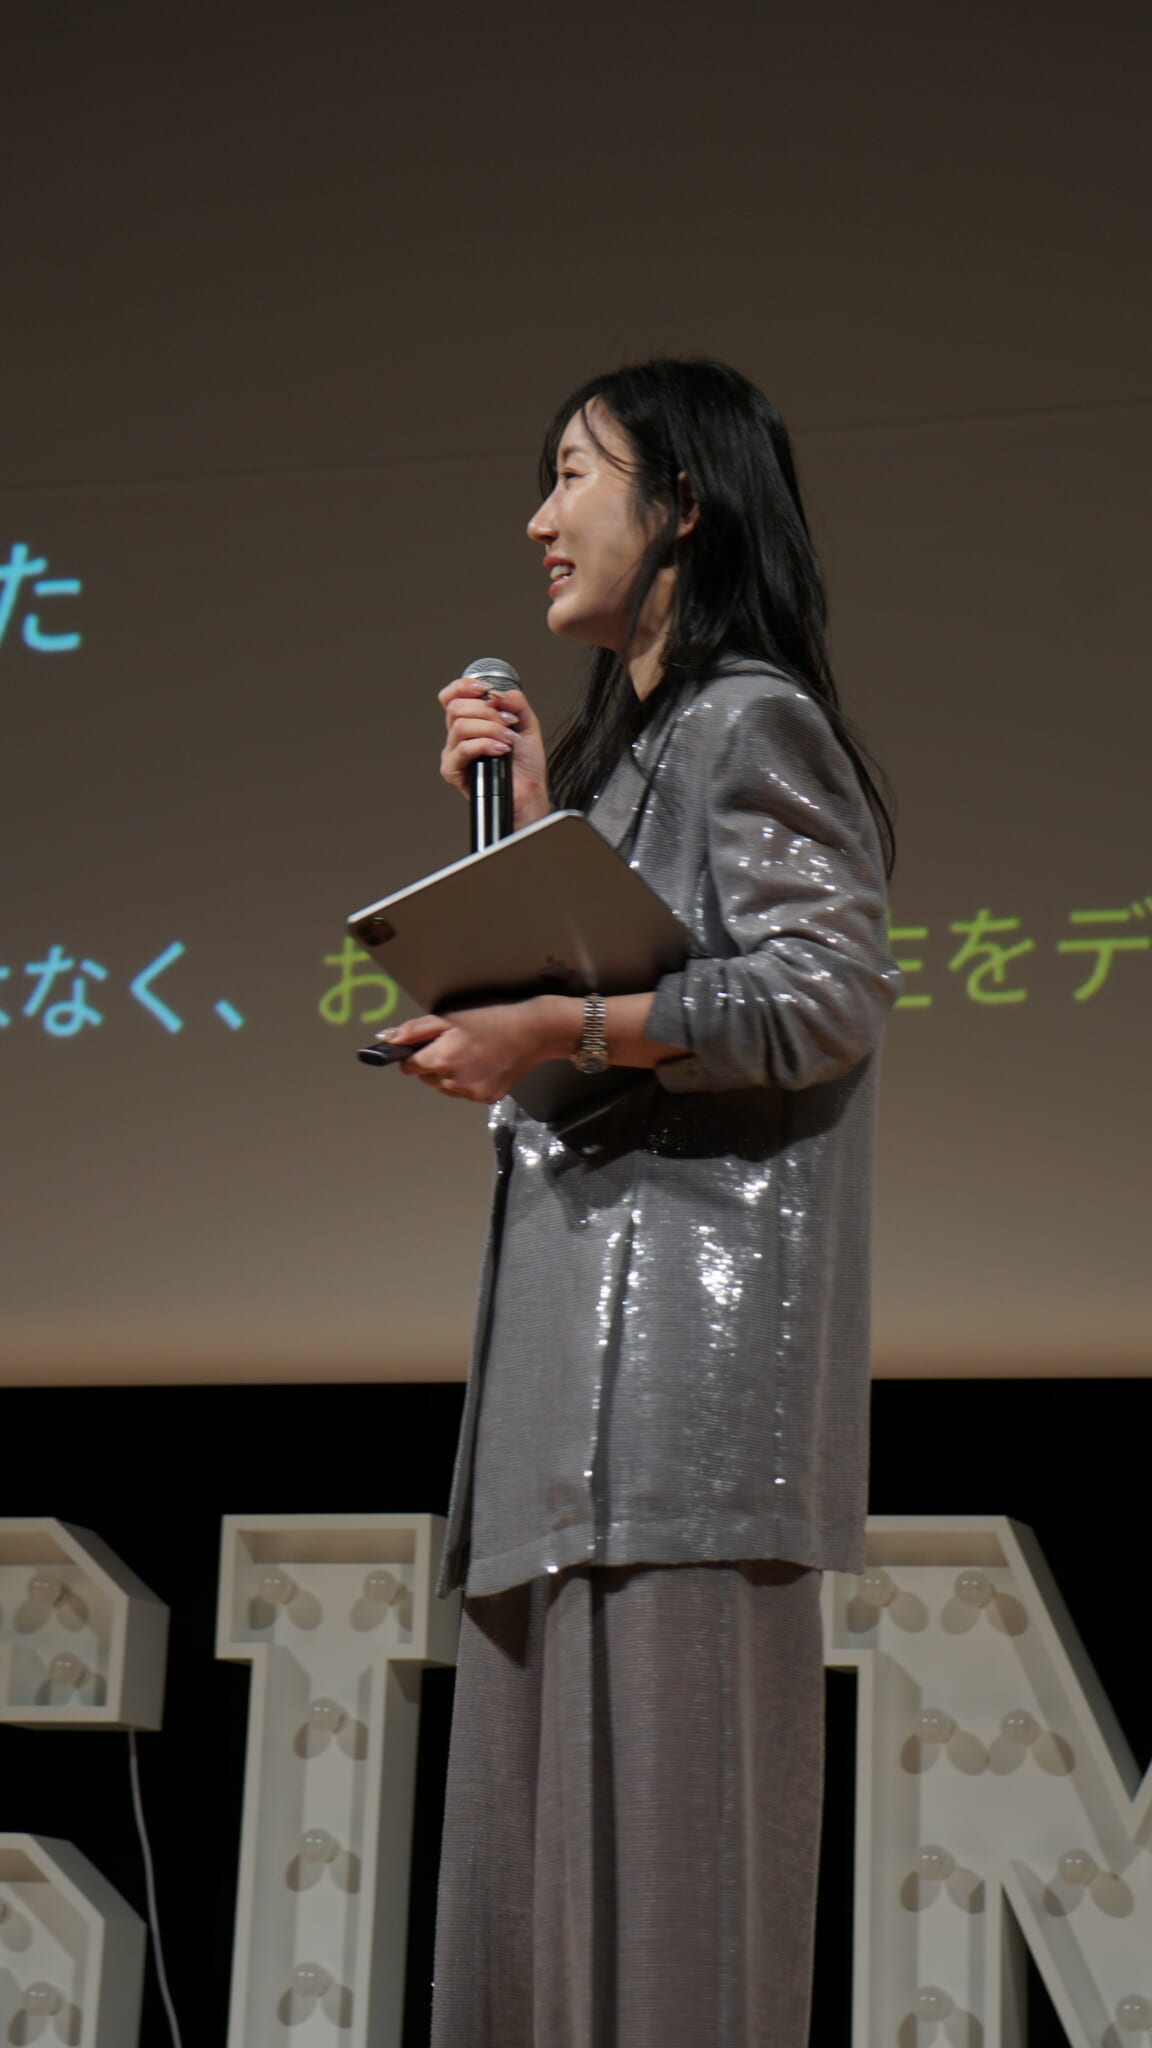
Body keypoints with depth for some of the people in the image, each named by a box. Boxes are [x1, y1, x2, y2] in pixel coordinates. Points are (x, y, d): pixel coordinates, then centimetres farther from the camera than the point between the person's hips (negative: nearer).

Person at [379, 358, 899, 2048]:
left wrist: (554, 1029, -19)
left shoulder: (755, 722, -5)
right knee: (553, 1767, 9)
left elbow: (830, 993, -16)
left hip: (692, 1321, -10)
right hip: (580, 1322, 10)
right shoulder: (633, 739, 25)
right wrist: (524, 822, 13)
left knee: (661, 1760, -9)